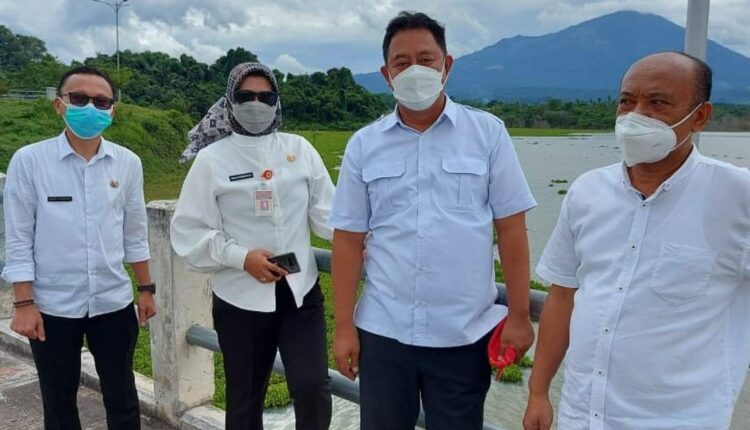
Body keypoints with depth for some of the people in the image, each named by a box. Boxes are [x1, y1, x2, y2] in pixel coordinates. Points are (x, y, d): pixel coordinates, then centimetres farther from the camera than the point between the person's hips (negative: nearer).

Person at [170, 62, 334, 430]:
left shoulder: (299, 149, 3)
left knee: (313, 388, -6)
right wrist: (241, 257, -16)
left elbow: (327, 212, 1)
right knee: (245, 399, 15)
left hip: (300, 291, 1)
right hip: (241, 299, -1)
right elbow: (189, 233, -4)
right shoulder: (212, 159, -3)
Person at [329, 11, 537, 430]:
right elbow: (349, 239, 3)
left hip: (465, 334, -1)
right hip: (383, 332, 2)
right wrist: (344, 327, 1)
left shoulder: (488, 132, -2)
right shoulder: (363, 145, 3)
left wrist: (519, 316, -3)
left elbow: (511, 228, -1)